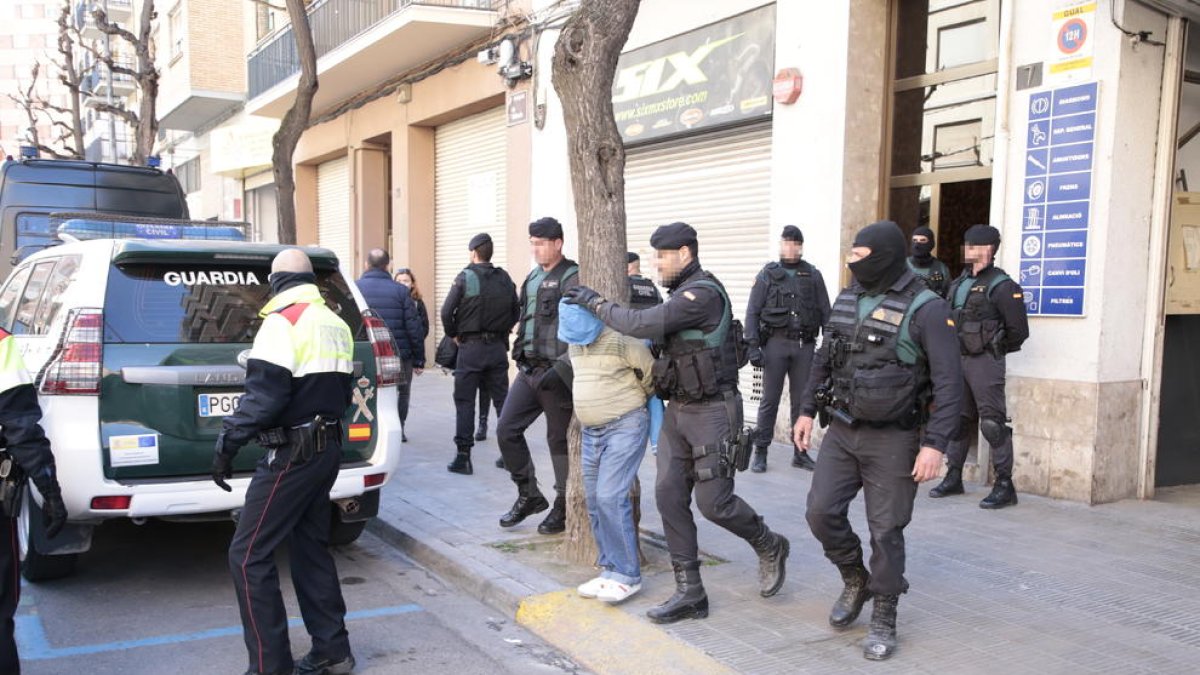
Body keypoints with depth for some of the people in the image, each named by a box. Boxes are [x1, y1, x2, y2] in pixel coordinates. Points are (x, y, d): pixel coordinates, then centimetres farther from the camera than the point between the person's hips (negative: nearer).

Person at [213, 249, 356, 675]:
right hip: (328, 448, 9)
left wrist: (227, 443, -14)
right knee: (310, 548, 17)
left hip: (292, 455, -9)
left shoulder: (283, 321, -13)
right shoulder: (336, 325, 13)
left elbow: (264, 396, -20)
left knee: (248, 556, -1)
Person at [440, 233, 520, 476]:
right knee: (502, 400, 11)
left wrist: (454, 334, 4)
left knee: (465, 401, 2)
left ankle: (463, 456, 1)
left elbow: (447, 311, -11)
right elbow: (516, 311, 10)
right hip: (498, 346, 4)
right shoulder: (504, 278, 7)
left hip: (471, 346, -4)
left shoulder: (465, 277, -7)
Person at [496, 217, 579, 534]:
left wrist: (561, 370, -22)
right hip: (528, 370, 8)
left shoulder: (571, 278, -11)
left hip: (555, 374, -8)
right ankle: (529, 495, 20)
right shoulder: (533, 277, 15)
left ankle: (564, 507, 16)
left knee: (560, 439, 2)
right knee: (506, 430, 6)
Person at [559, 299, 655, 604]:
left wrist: (637, 397, 6)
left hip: (625, 426, -8)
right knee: (595, 503, 7)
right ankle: (611, 570, 16)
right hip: (591, 431, 8)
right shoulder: (574, 346, 9)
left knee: (610, 497, -15)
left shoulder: (622, 340, -16)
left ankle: (627, 574, -5)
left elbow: (652, 373, -9)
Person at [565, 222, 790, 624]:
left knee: (714, 502, -5)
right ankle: (690, 593, 9)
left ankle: (770, 548, 24)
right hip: (678, 411, 9)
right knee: (670, 496, 2)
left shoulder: (703, 293, -18)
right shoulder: (682, 295, 13)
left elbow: (644, 325, -25)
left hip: (712, 412, -9)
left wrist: (597, 304, -14)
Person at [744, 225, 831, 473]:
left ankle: (800, 451, 19)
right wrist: (753, 346, -9)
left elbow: (825, 313, 7)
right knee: (769, 400, 2)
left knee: (801, 400, 9)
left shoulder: (813, 276, 8)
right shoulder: (767, 275, 3)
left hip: (805, 345, 2)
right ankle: (760, 452, 9)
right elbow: (752, 313, 0)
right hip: (776, 343, -2)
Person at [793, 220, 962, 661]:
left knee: (885, 530, 3)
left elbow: (948, 382, -16)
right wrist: (807, 410, 12)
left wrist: (935, 444, -22)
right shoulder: (847, 299, 7)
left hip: (892, 440, -5)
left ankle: (884, 620, 20)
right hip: (841, 431, 6)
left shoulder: (925, 309, -13)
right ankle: (856, 581, 27)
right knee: (822, 512, 0)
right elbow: (824, 359, 16)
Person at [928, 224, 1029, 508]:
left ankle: (1005, 486, 1)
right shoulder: (960, 282, 13)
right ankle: (953, 477, 25)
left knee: (993, 423, -6)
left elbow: (1018, 331, -10)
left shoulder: (1001, 285, -10)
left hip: (985, 362, -8)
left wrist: (993, 350, -1)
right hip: (959, 359, 8)